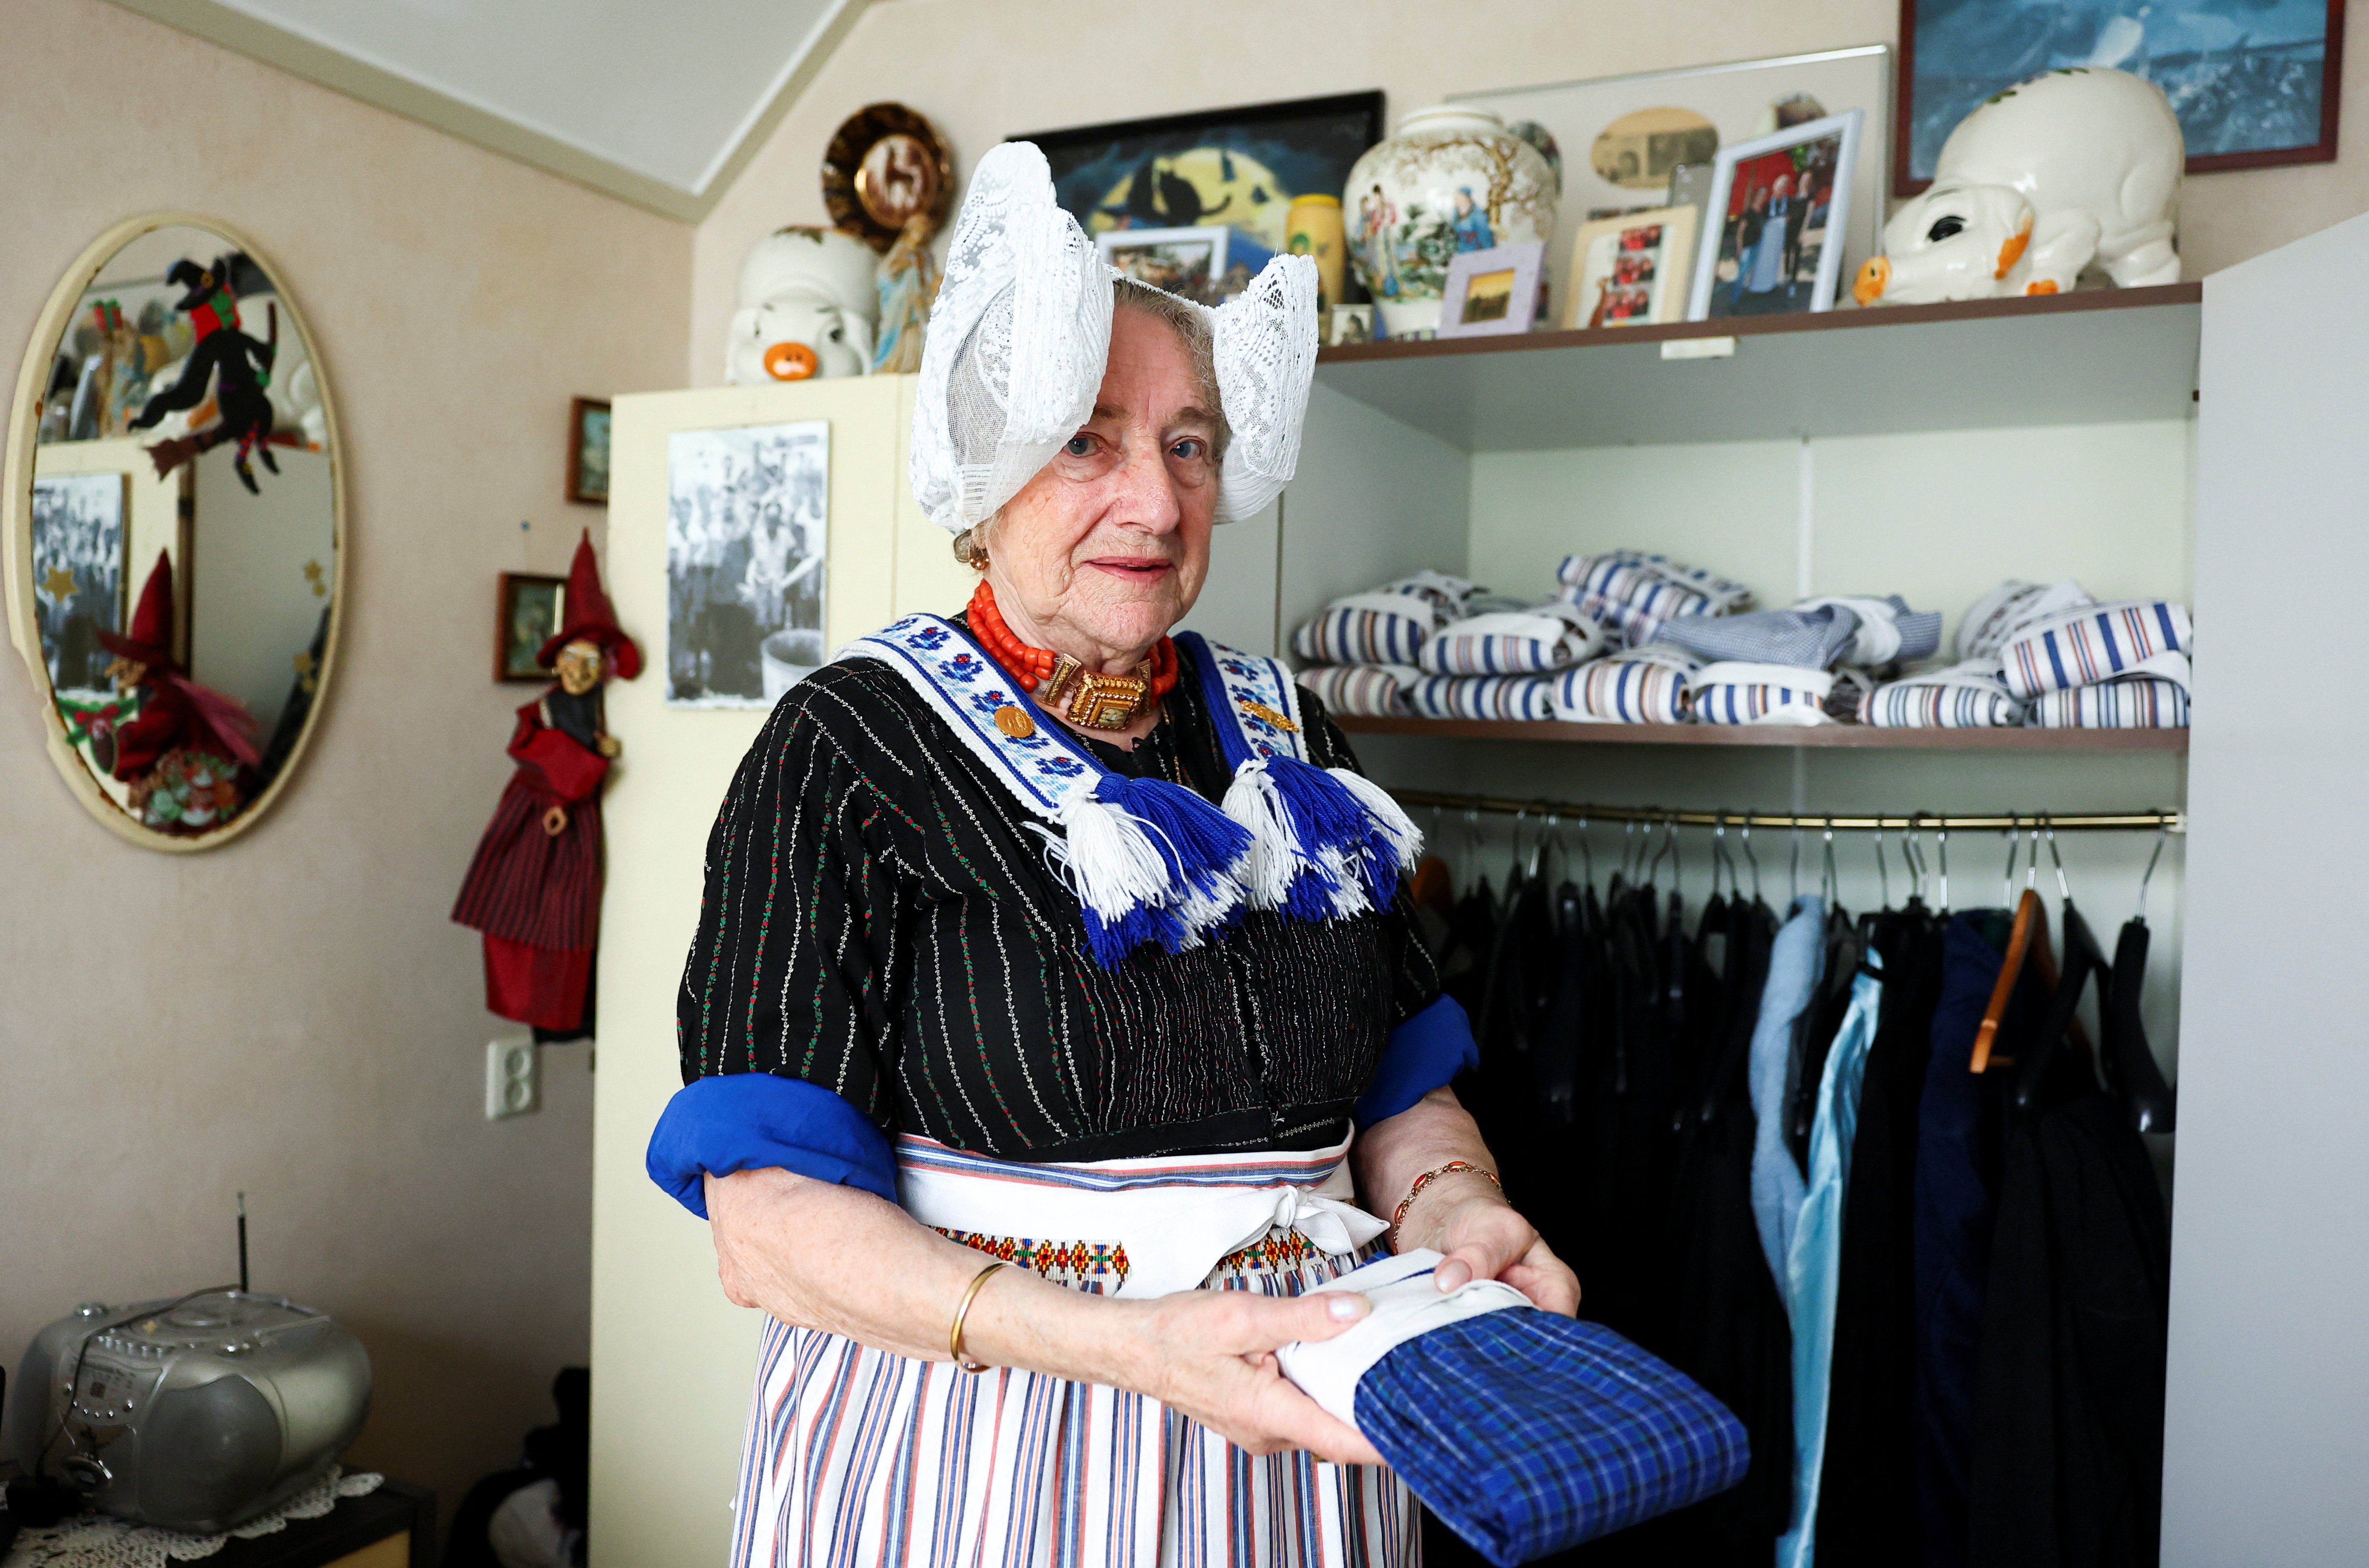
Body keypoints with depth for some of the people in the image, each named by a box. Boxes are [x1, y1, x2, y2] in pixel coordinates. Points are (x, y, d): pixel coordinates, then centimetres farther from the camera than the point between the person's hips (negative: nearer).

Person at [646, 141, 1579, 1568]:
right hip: (966, 1436, -4)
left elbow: (1400, 1087, 9)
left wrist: (1453, 1206, -13)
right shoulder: (852, 743, -11)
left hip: (1294, 1440, 5)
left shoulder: (1285, 736, 5)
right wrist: (1122, 1343, -28)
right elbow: (770, 1224, -17)